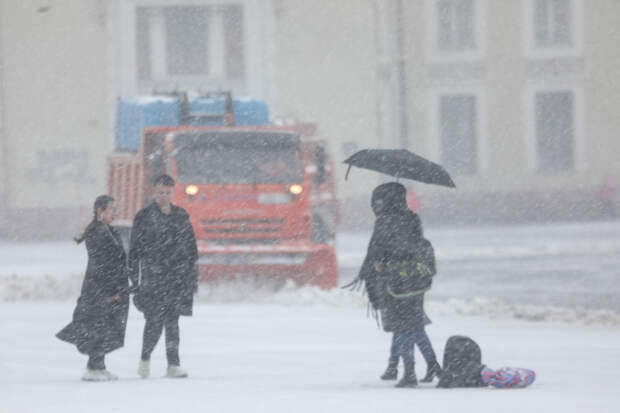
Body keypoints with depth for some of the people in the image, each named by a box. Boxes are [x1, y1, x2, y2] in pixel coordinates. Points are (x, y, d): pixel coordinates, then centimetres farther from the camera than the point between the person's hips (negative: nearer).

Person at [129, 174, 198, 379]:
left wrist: (193, 277, 14)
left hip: (178, 276, 3)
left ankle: (173, 365, 2)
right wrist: (134, 279, -3)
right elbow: (134, 250, 2)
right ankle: (145, 359, 11)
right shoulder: (144, 217, 2)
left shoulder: (182, 216, 13)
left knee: (172, 322, 2)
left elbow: (191, 249, 18)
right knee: (155, 321, -9)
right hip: (153, 276, -3)